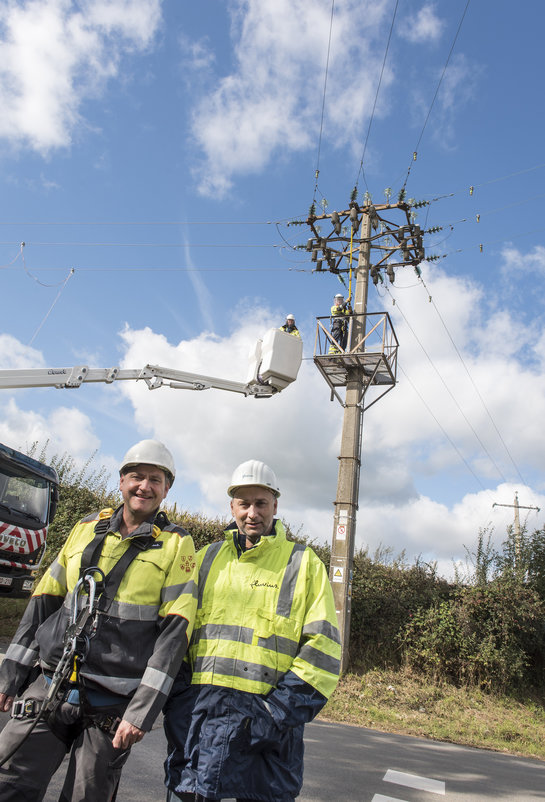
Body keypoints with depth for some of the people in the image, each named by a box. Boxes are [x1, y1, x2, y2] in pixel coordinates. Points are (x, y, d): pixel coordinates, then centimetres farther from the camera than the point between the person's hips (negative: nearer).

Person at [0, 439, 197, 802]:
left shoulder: (177, 544, -4)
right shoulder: (87, 528, 8)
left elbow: (175, 629, -10)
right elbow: (44, 600, 13)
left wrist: (144, 708, -15)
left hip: (114, 703, -3)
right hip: (50, 686, 3)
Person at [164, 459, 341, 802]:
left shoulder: (303, 563, 2)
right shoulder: (206, 559, 12)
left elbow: (323, 648, -3)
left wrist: (278, 713, -12)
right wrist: (179, 703, 2)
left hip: (264, 720, -2)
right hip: (197, 714, 3)